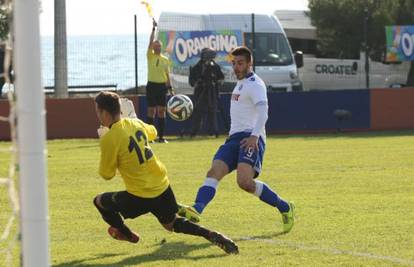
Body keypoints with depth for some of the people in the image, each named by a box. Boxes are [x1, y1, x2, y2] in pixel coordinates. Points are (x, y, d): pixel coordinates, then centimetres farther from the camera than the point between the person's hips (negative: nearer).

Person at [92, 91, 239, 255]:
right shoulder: (134, 123, 3)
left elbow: (106, 174, -7)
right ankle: (210, 235, 4)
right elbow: (152, 132, 28)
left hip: (140, 197, -7)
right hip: (163, 187, 7)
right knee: (171, 224, 27)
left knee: (99, 201, 16)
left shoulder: (109, 139, -18)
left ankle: (127, 235, 33)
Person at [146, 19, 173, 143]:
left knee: (162, 111, 2)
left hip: (162, 86, 3)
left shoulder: (165, 59, 10)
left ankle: (161, 136, 6)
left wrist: (170, 88, 6)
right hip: (152, 85, -3)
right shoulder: (150, 56, 1)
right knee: (151, 111, -2)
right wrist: (153, 29, -15)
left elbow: (167, 75, 12)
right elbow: (150, 42, -11)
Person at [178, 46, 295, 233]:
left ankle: (285, 208, -9)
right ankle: (196, 209, -32)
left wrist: (254, 136, -31)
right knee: (213, 173, -13)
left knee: (245, 182, -25)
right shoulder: (240, 84, 25)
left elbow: (262, 111, -19)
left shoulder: (255, 84, -5)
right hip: (235, 138, 9)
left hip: (250, 139, -9)